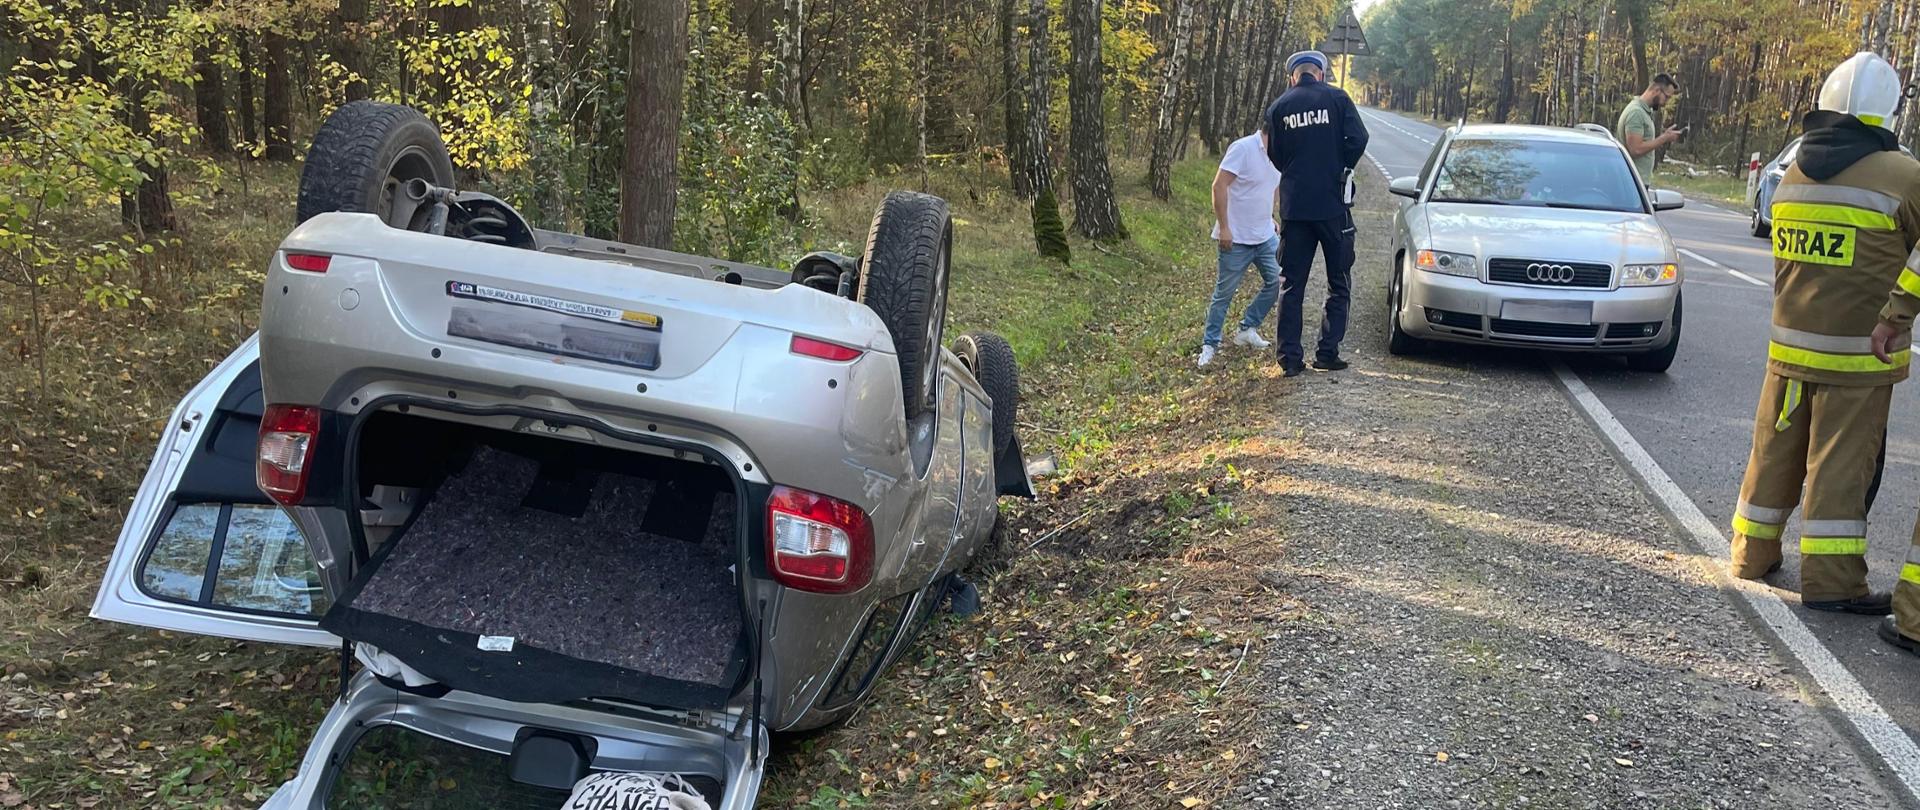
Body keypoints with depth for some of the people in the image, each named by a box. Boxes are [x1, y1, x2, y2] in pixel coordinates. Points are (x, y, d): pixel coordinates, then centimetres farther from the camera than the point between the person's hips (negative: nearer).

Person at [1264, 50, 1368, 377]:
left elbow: (1275, 157, 8)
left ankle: (1290, 358, 4)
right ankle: (1327, 352, 6)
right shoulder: (1336, 98, -2)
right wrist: (1341, 169, 7)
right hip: (1333, 203, -2)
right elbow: (1358, 139, -9)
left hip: (1294, 206, 2)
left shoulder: (1278, 108, 3)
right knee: (1338, 282, 10)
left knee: (1291, 285, 7)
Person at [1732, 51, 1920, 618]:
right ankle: (1830, 580, 2)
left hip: (1789, 345, 5)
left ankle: (1753, 553, 23)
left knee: (1776, 450, 14)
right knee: (1841, 463, -2)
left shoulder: (1792, 177, 8)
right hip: (1857, 354, -5)